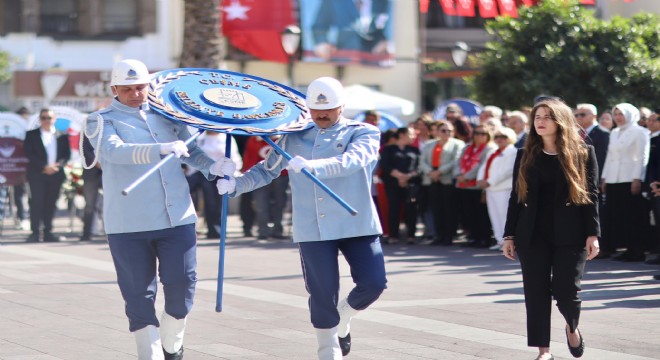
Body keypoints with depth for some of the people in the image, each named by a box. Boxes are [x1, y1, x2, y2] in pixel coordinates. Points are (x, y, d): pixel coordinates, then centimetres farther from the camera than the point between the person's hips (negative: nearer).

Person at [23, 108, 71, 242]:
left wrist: (58, 165, -11)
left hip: (56, 174, 2)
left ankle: (48, 232, 8)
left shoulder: (62, 136, 12)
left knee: (51, 204, 2)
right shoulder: (31, 135, 6)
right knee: (36, 202, -9)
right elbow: (29, 154, -3)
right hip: (37, 174, -2)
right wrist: (44, 167, -12)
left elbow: (67, 154, 8)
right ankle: (35, 232, -8)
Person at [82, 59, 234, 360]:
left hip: (177, 217, 3)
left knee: (182, 284, -1)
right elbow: (114, 150, -20)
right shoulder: (102, 120, -1)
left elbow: (190, 150, 21)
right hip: (129, 223, -3)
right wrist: (160, 149, -35)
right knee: (139, 295, 1)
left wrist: (212, 166, -1)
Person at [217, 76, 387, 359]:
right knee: (323, 296, -1)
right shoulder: (295, 137, 10)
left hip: (358, 224, -1)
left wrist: (311, 165, -39)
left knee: (373, 283, -8)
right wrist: (235, 184, -3)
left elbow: (351, 160, -21)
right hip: (313, 230, 1)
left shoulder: (364, 133, 0)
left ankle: (342, 321, 22)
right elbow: (267, 170, 16)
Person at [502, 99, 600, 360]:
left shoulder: (583, 153, 1)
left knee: (566, 290, -6)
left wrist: (592, 234, -8)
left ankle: (572, 328, 27)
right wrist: (509, 235, 4)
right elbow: (516, 197, 9)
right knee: (536, 291, 0)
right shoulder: (525, 156, 8)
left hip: (570, 234, -3)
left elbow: (592, 195, -1)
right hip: (533, 234, 3)